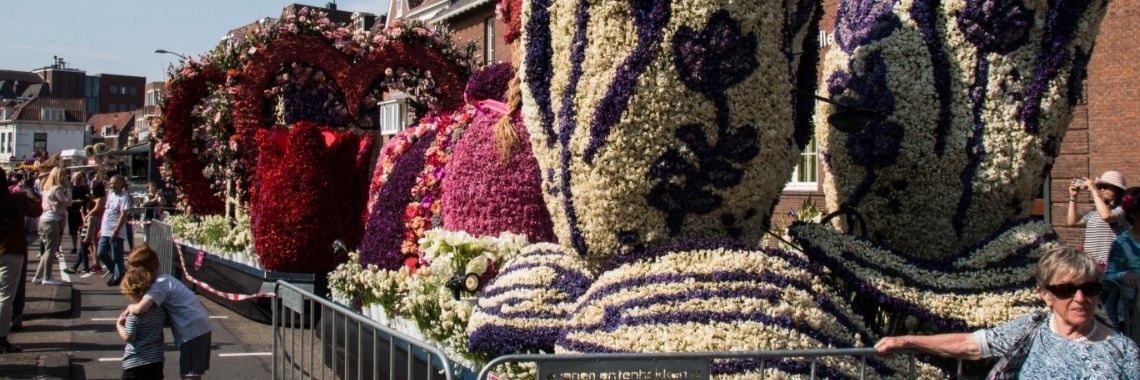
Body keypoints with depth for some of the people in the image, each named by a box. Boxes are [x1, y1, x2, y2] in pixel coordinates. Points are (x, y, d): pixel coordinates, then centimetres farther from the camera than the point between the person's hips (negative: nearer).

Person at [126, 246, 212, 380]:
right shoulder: (165, 279, 15)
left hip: (192, 331, -10)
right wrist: (133, 309, 5)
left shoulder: (160, 285, -15)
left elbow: (140, 308, -29)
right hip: (201, 327, 10)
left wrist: (129, 308, -8)